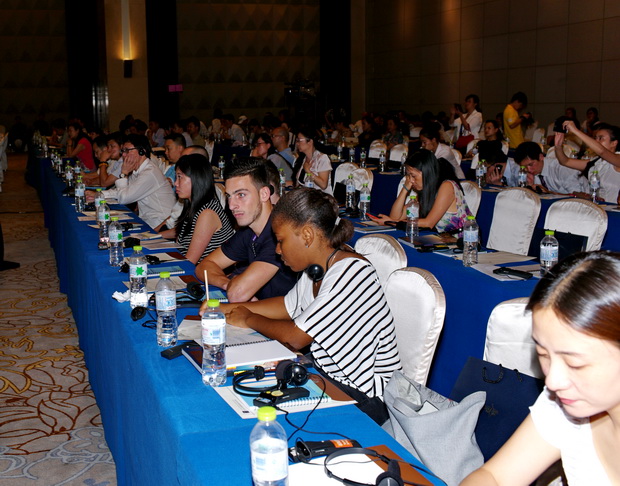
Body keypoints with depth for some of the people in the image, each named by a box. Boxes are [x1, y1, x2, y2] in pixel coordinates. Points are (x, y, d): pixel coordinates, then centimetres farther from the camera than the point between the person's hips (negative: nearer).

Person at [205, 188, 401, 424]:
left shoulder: (350, 275, -26)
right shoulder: (318, 267, 3)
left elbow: (294, 337, -23)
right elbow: (289, 306, 20)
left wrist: (249, 319, -6)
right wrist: (229, 309, 12)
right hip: (327, 375, 8)